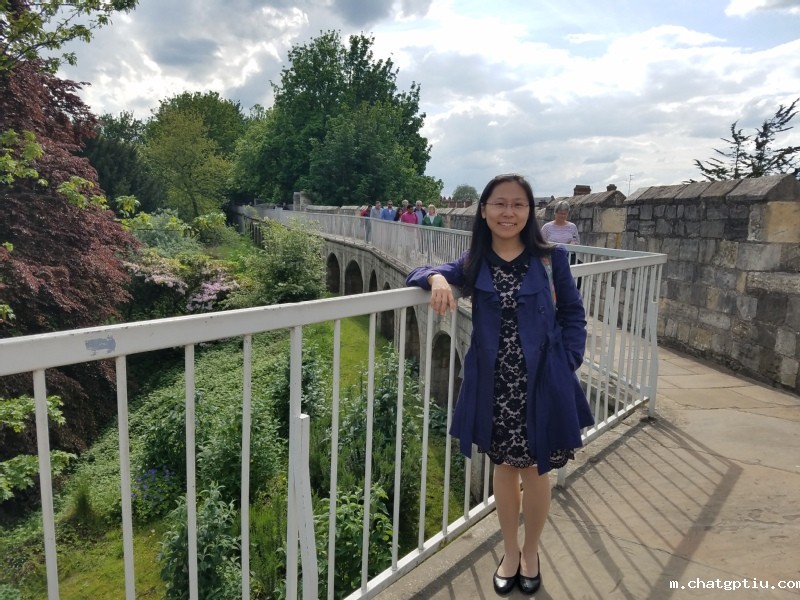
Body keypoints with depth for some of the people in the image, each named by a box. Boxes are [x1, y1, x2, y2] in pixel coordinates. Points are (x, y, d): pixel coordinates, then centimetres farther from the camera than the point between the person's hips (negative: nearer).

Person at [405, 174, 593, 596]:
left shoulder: (550, 259, -6)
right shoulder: (473, 264, -1)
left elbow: (573, 315, 1)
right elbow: (422, 272, 4)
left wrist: (567, 365, -9)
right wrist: (437, 279, -19)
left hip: (540, 383, -1)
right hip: (494, 384, 2)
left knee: (535, 469, 13)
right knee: (504, 466, 17)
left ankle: (531, 552, 38)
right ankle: (510, 552, 38)